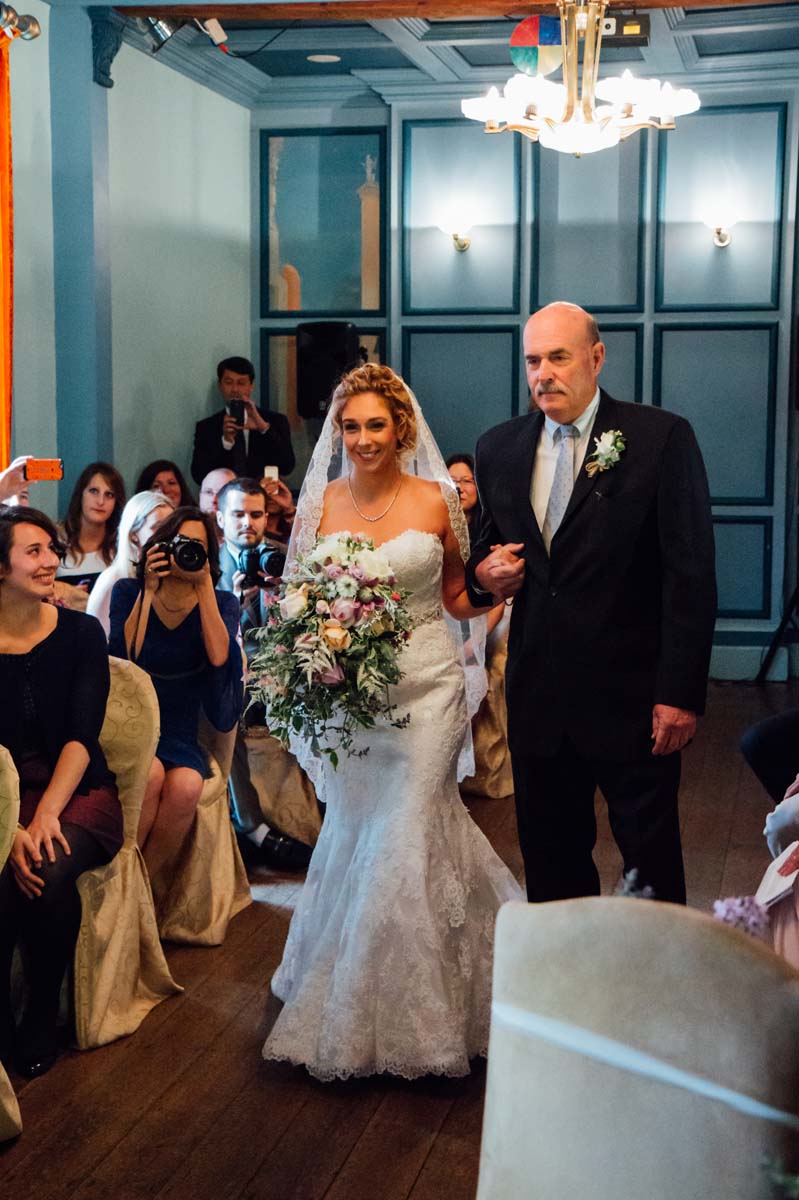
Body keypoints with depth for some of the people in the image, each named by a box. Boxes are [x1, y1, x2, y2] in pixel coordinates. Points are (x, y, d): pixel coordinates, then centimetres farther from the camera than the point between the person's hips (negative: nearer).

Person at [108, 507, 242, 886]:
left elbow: (219, 656, -13)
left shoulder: (220, 604, 8)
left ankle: (149, 881, -11)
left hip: (180, 734, 1)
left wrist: (204, 585, -11)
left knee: (186, 786, -32)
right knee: (152, 774, -34)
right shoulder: (128, 592, 6)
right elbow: (122, 656, -11)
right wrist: (149, 590, -11)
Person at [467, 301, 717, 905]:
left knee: (651, 857, 7)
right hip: (538, 694, 4)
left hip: (632, 696, -4)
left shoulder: (662, 437, -7)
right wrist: (483, 571, -4)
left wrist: (680, 695, -14)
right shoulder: (499, 447, 7)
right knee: (550, 856, 14)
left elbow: (691, 576, -10)